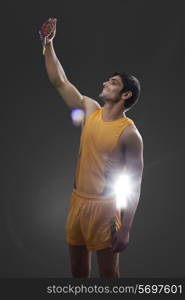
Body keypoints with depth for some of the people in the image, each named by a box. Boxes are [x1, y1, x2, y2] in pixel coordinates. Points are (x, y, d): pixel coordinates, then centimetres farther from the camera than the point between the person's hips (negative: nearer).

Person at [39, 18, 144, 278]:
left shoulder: (130, 134, -15)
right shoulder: (91, 110, 3)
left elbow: (134, 185, -13)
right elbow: (60, 81, 7)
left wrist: (126, 229, -15)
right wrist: (48, 43, 2)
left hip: (104, 207, -6)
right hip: (77, 200, 6)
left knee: (108, 272, 8)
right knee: (78, 270, 19)